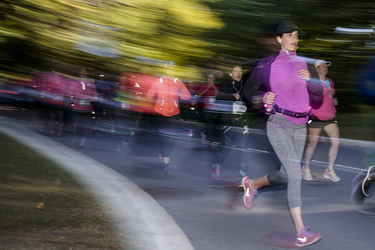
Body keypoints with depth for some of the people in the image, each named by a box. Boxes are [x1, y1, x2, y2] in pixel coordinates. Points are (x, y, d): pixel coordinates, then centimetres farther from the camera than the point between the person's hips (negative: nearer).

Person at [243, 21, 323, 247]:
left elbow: (318, 95, 2)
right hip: (278, 124, -6)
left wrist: (309, 80, -17)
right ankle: (301, 232, -19)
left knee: (286, 175, 16)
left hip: (300, 127, 6)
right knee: (295, 173, -18)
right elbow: (250, 89, 10)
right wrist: (264, 96, -11)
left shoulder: (304, 64, 7)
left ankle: (252, 184, 46)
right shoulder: (266, 65, -3)